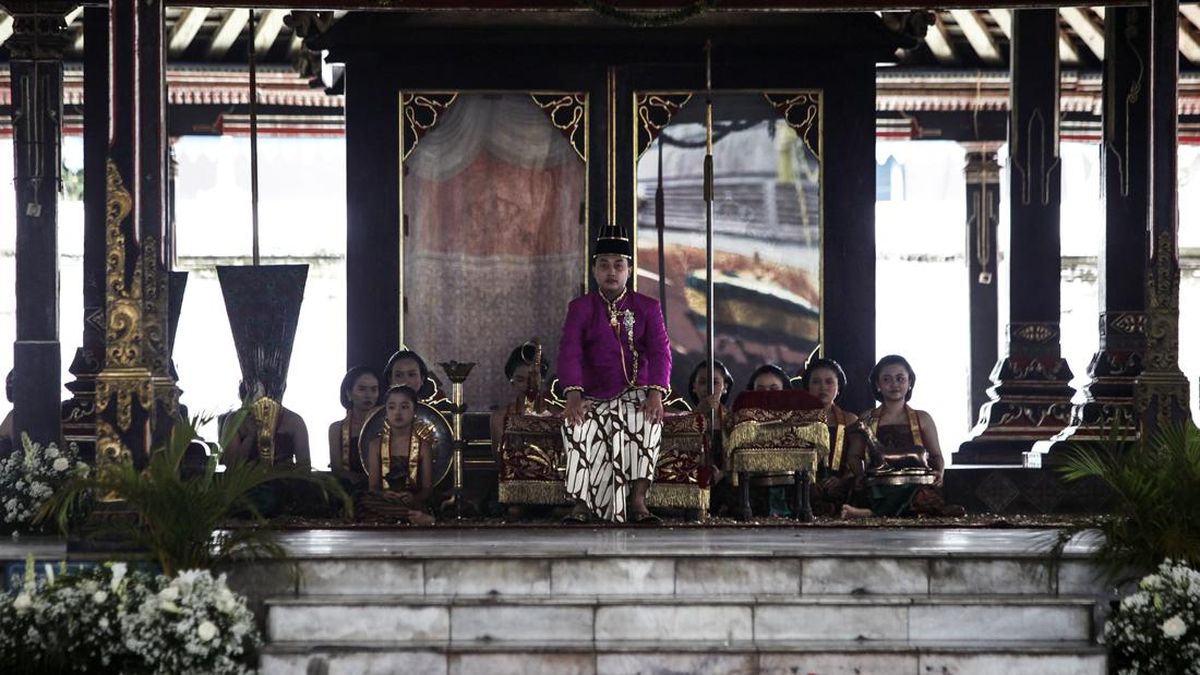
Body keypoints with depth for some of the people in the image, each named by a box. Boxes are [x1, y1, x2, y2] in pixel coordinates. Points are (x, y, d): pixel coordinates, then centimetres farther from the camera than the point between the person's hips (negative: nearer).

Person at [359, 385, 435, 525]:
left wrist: (414, 498, -18)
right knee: (365, 501, -33)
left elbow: (427, 488, 4)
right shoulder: (376, 445, 13)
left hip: (412, 503, -2)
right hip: (383, 502, 2)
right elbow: (373, 486, 7)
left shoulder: (423, 445, 9)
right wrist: (384, 494, -17)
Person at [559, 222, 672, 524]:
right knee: (577, 426, -31)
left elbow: (661, 352, -7)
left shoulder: (648, 307, 5)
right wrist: (573, 395, -26)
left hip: (635, 393, 0)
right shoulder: (580, 308, 4)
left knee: (648, 422, -34)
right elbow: (569, 353, -8)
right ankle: (582, 503, -22)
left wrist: (656, 393, -26)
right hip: (594, 396, 0)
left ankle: (637, 501, -31)